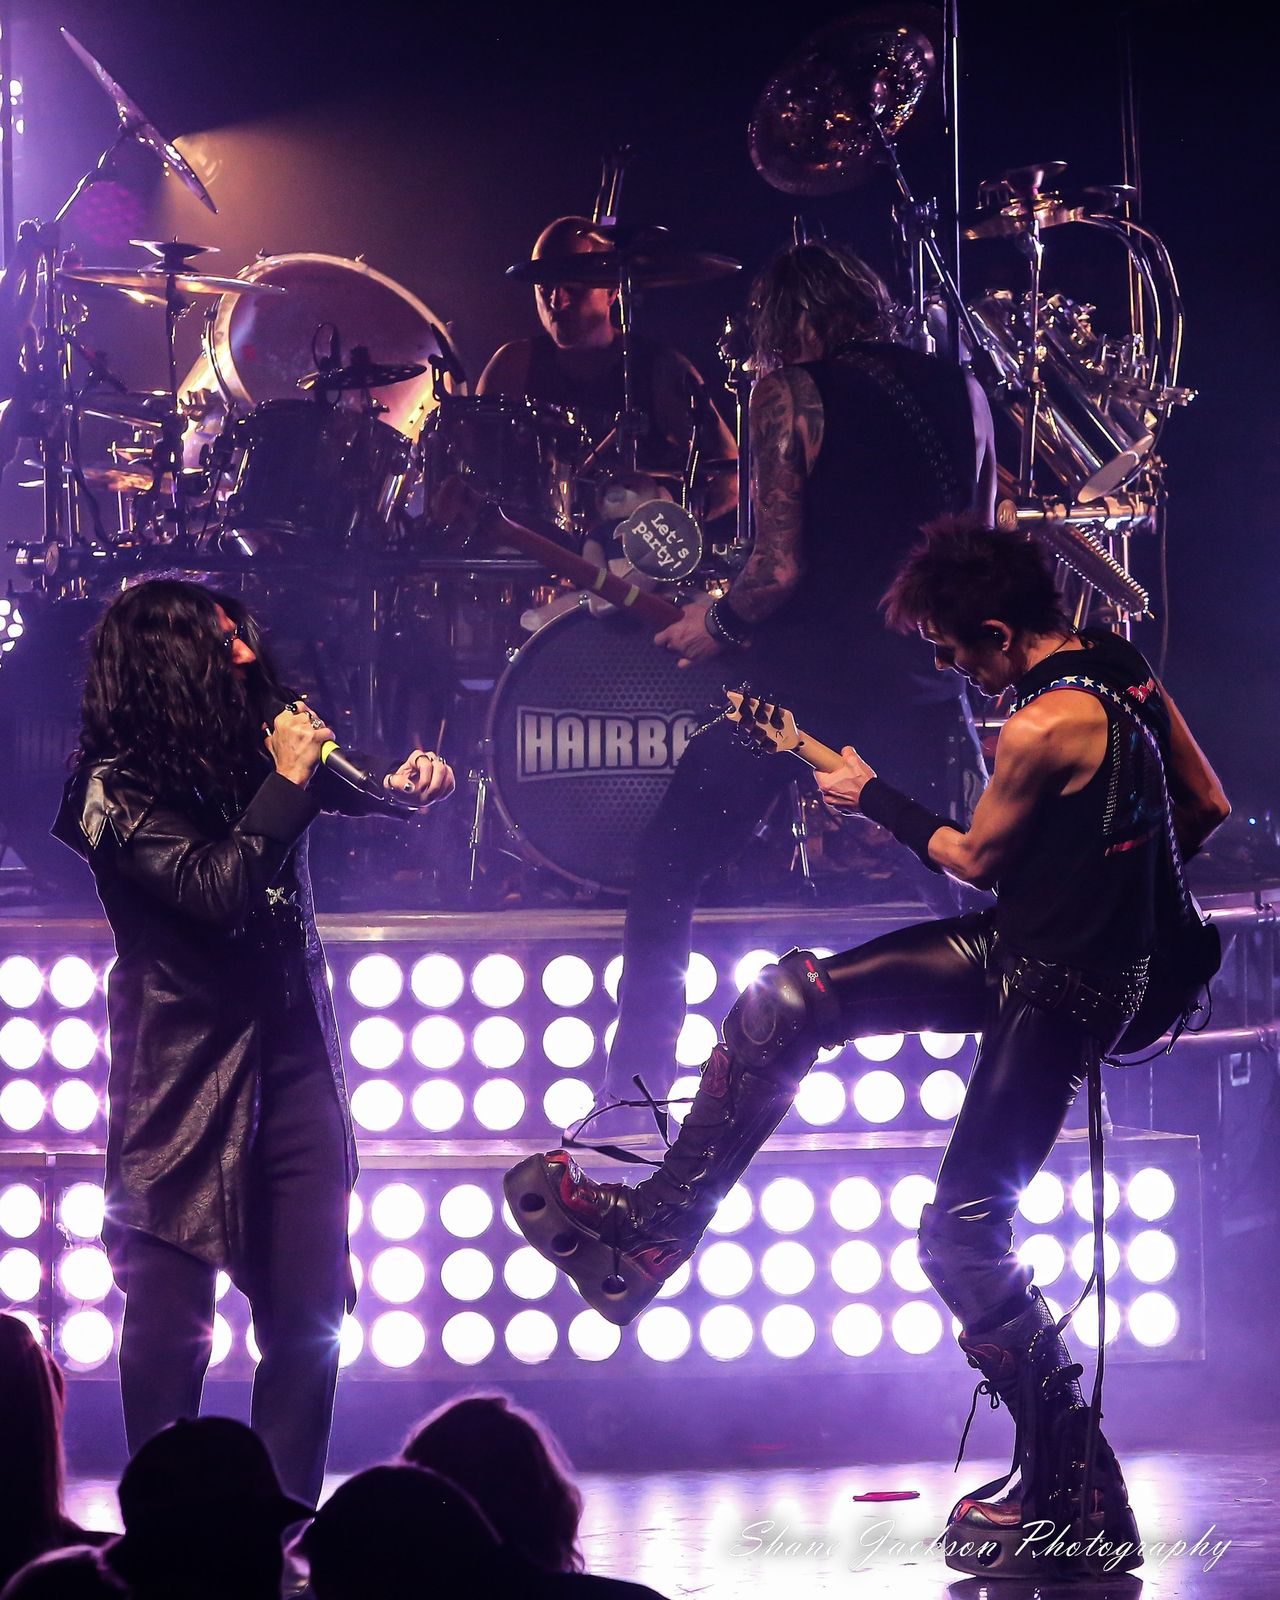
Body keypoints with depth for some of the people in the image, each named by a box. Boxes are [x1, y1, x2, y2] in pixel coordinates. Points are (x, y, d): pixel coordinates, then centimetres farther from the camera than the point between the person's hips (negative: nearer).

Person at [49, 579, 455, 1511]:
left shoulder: (255, 738, 6)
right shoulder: (120, 786, -12)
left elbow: (341, 786, 21)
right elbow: (218, 890, -21)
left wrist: (404, 783, -1)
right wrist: (288, 781, -17)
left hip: (291, 1058, 6)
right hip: (184, 1076, -5)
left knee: (309, 1311, 2)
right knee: (172, 1315, -2)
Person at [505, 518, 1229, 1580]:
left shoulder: (1043, 729, -27)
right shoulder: (1126, 665, 1)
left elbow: (975, 857, -10)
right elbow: (1208, 806, 10)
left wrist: (873, 797, 5)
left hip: (1059, 994, -10)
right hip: (1015, 945, 10)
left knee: (963, 1234, -8)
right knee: (789, 1002, 6)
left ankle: (1077, 1502, -2)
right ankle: (655, 1226, 14)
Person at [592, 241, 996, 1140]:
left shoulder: (792, 393, -5)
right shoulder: (959, 394, 9)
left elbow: (780, 568, -12)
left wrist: (719, 626, 5)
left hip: (800, 673, -4)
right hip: (918, 683, 4)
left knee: (669, 870, 9)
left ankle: (634, 1095, 3)